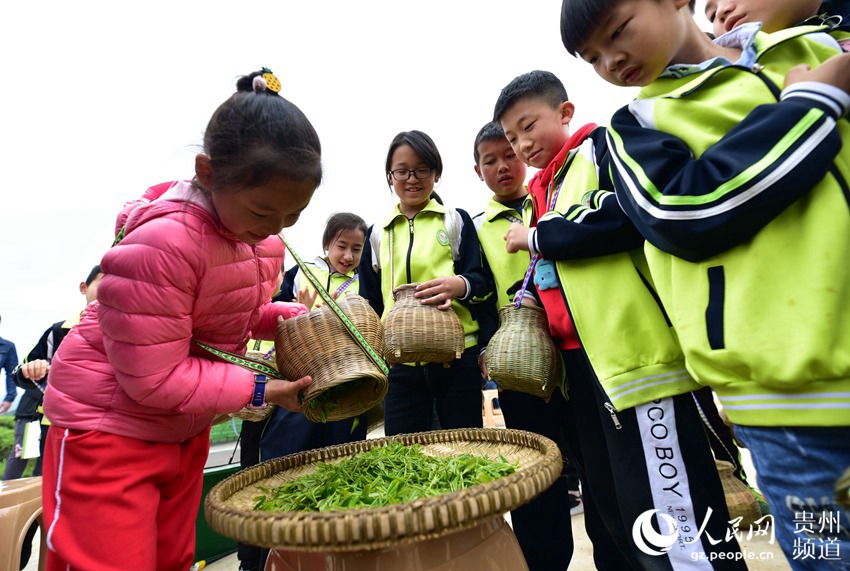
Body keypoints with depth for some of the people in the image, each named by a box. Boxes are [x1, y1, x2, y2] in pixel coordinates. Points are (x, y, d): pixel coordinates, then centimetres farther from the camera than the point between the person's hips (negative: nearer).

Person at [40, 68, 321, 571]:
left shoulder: (262, 235, -4)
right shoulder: (160, 244, -30)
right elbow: (153, 378, -26)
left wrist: (295, 318, -7)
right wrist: (259, 390, -23)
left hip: (186, 429, 8)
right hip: (109, 427, -7)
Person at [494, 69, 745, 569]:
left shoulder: (603, 146, 1)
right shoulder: (544, 191, 22)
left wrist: (538, 236, -9)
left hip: (636, 356, -8)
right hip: (582, 364, 8)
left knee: (670, 522, -3)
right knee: (609, 514, 16)